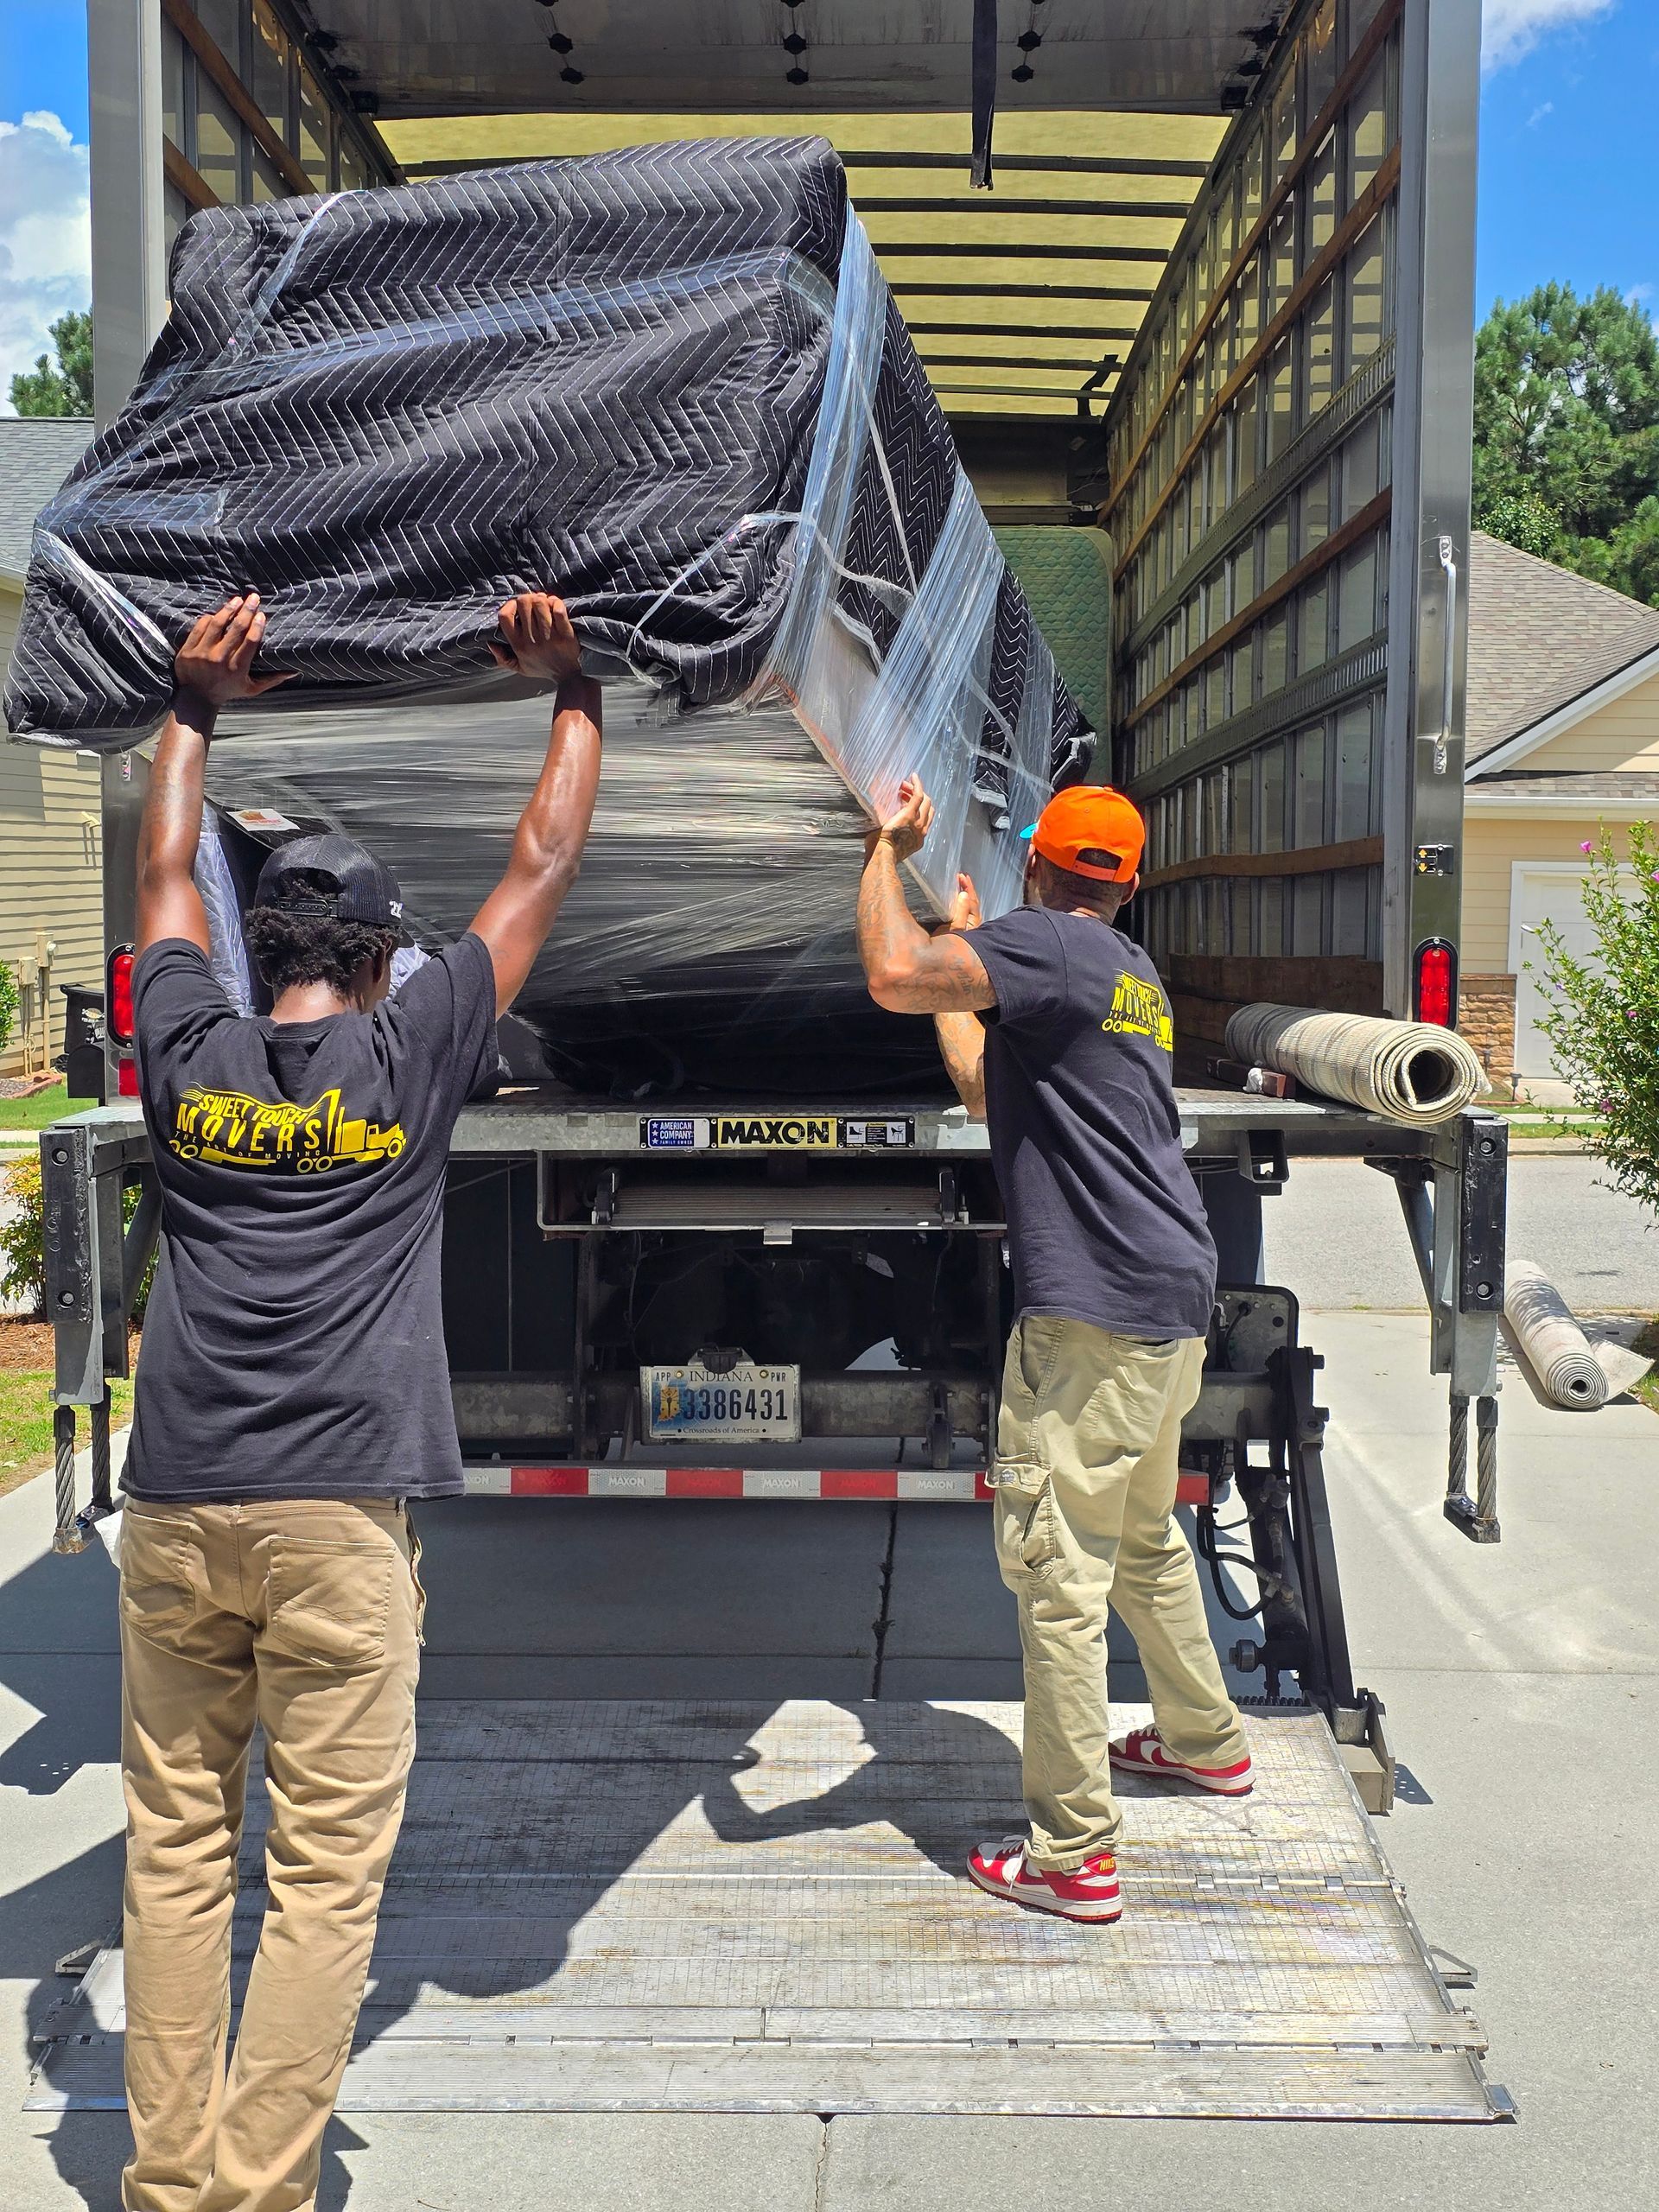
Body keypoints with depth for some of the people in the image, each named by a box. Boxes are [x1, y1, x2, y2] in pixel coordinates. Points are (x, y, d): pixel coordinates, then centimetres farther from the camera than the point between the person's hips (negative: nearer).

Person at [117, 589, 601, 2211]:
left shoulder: (190, 1056, 7)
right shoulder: (410, 1053, 2)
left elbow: (164, 877, 26)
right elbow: (542, 868, 12)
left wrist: (193, 710, 36)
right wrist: (570, 697, 23)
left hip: (176, 1509, 3)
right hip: (340, 1514, -3)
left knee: (174, 1855, 11)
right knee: (325, 1874, 3)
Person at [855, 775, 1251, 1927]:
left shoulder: (1051, 944, -10)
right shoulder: (1133, 973, 19)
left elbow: (895, 976, -26)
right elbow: (986, 1087, 25)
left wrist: (887, 851, -9)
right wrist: (966, 948, 33)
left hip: (1096, 1311, -10)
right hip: (1175, 1298, 10)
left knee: (1057, 1566, -4)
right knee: (1144, 1536, 27)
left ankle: (1074, 1852, 1)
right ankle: (1207, 1737, 45)